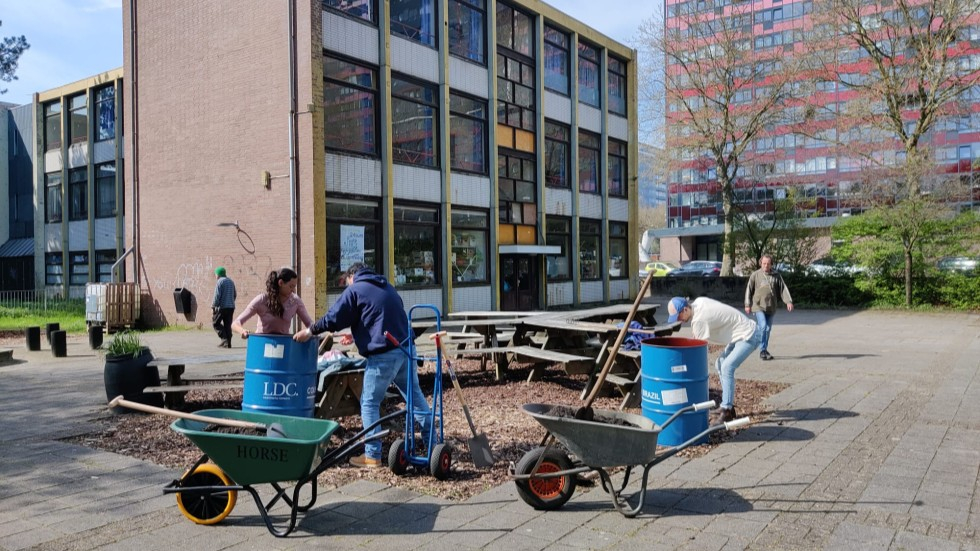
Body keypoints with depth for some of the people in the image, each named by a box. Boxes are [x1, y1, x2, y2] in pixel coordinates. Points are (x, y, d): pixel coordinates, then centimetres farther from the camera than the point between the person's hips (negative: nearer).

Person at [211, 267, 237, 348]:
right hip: (231, 307, 7)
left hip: (222, 307, -7)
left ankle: (225, 340, -7)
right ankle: (228, 343, 7)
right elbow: (235, 295, 20)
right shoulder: (231, 281, 14)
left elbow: (217, 296, -15)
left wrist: (213, 307, -10)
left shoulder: (220, 282, -9)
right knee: (228, 325, 9)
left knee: (215, 323, 5)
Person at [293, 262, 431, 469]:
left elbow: (334, 318, -3)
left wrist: (311, 331, 11)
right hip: (405, 349, 7)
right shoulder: (387, 287, 23)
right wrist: (359, 335, 34)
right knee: (415, 396, 14)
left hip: (383, 355, -7)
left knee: (369, 403, 4)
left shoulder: (354, 290, 1)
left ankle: (372, 456, 6)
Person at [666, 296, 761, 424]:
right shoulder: (698, 301, -1)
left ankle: (726, 411, -15)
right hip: (742, 333, 11)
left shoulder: (699, 320, -26)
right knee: (720, 365, 11)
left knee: (726, 367, -19)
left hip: (748, 336, -11)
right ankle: (729, 406, 16)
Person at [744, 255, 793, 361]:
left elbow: (783, 288, 4)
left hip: (770, 307, 3)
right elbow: (749, 290, 3)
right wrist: (747, 305, 0)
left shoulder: (776, 275, 6)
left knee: (768, 329, 9)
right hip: (758, 306, -3)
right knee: (763, 326, -17)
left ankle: (764, 350, 22)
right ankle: (762, 350, -10)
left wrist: (788, 301, -8)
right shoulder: (755, 275, 0)